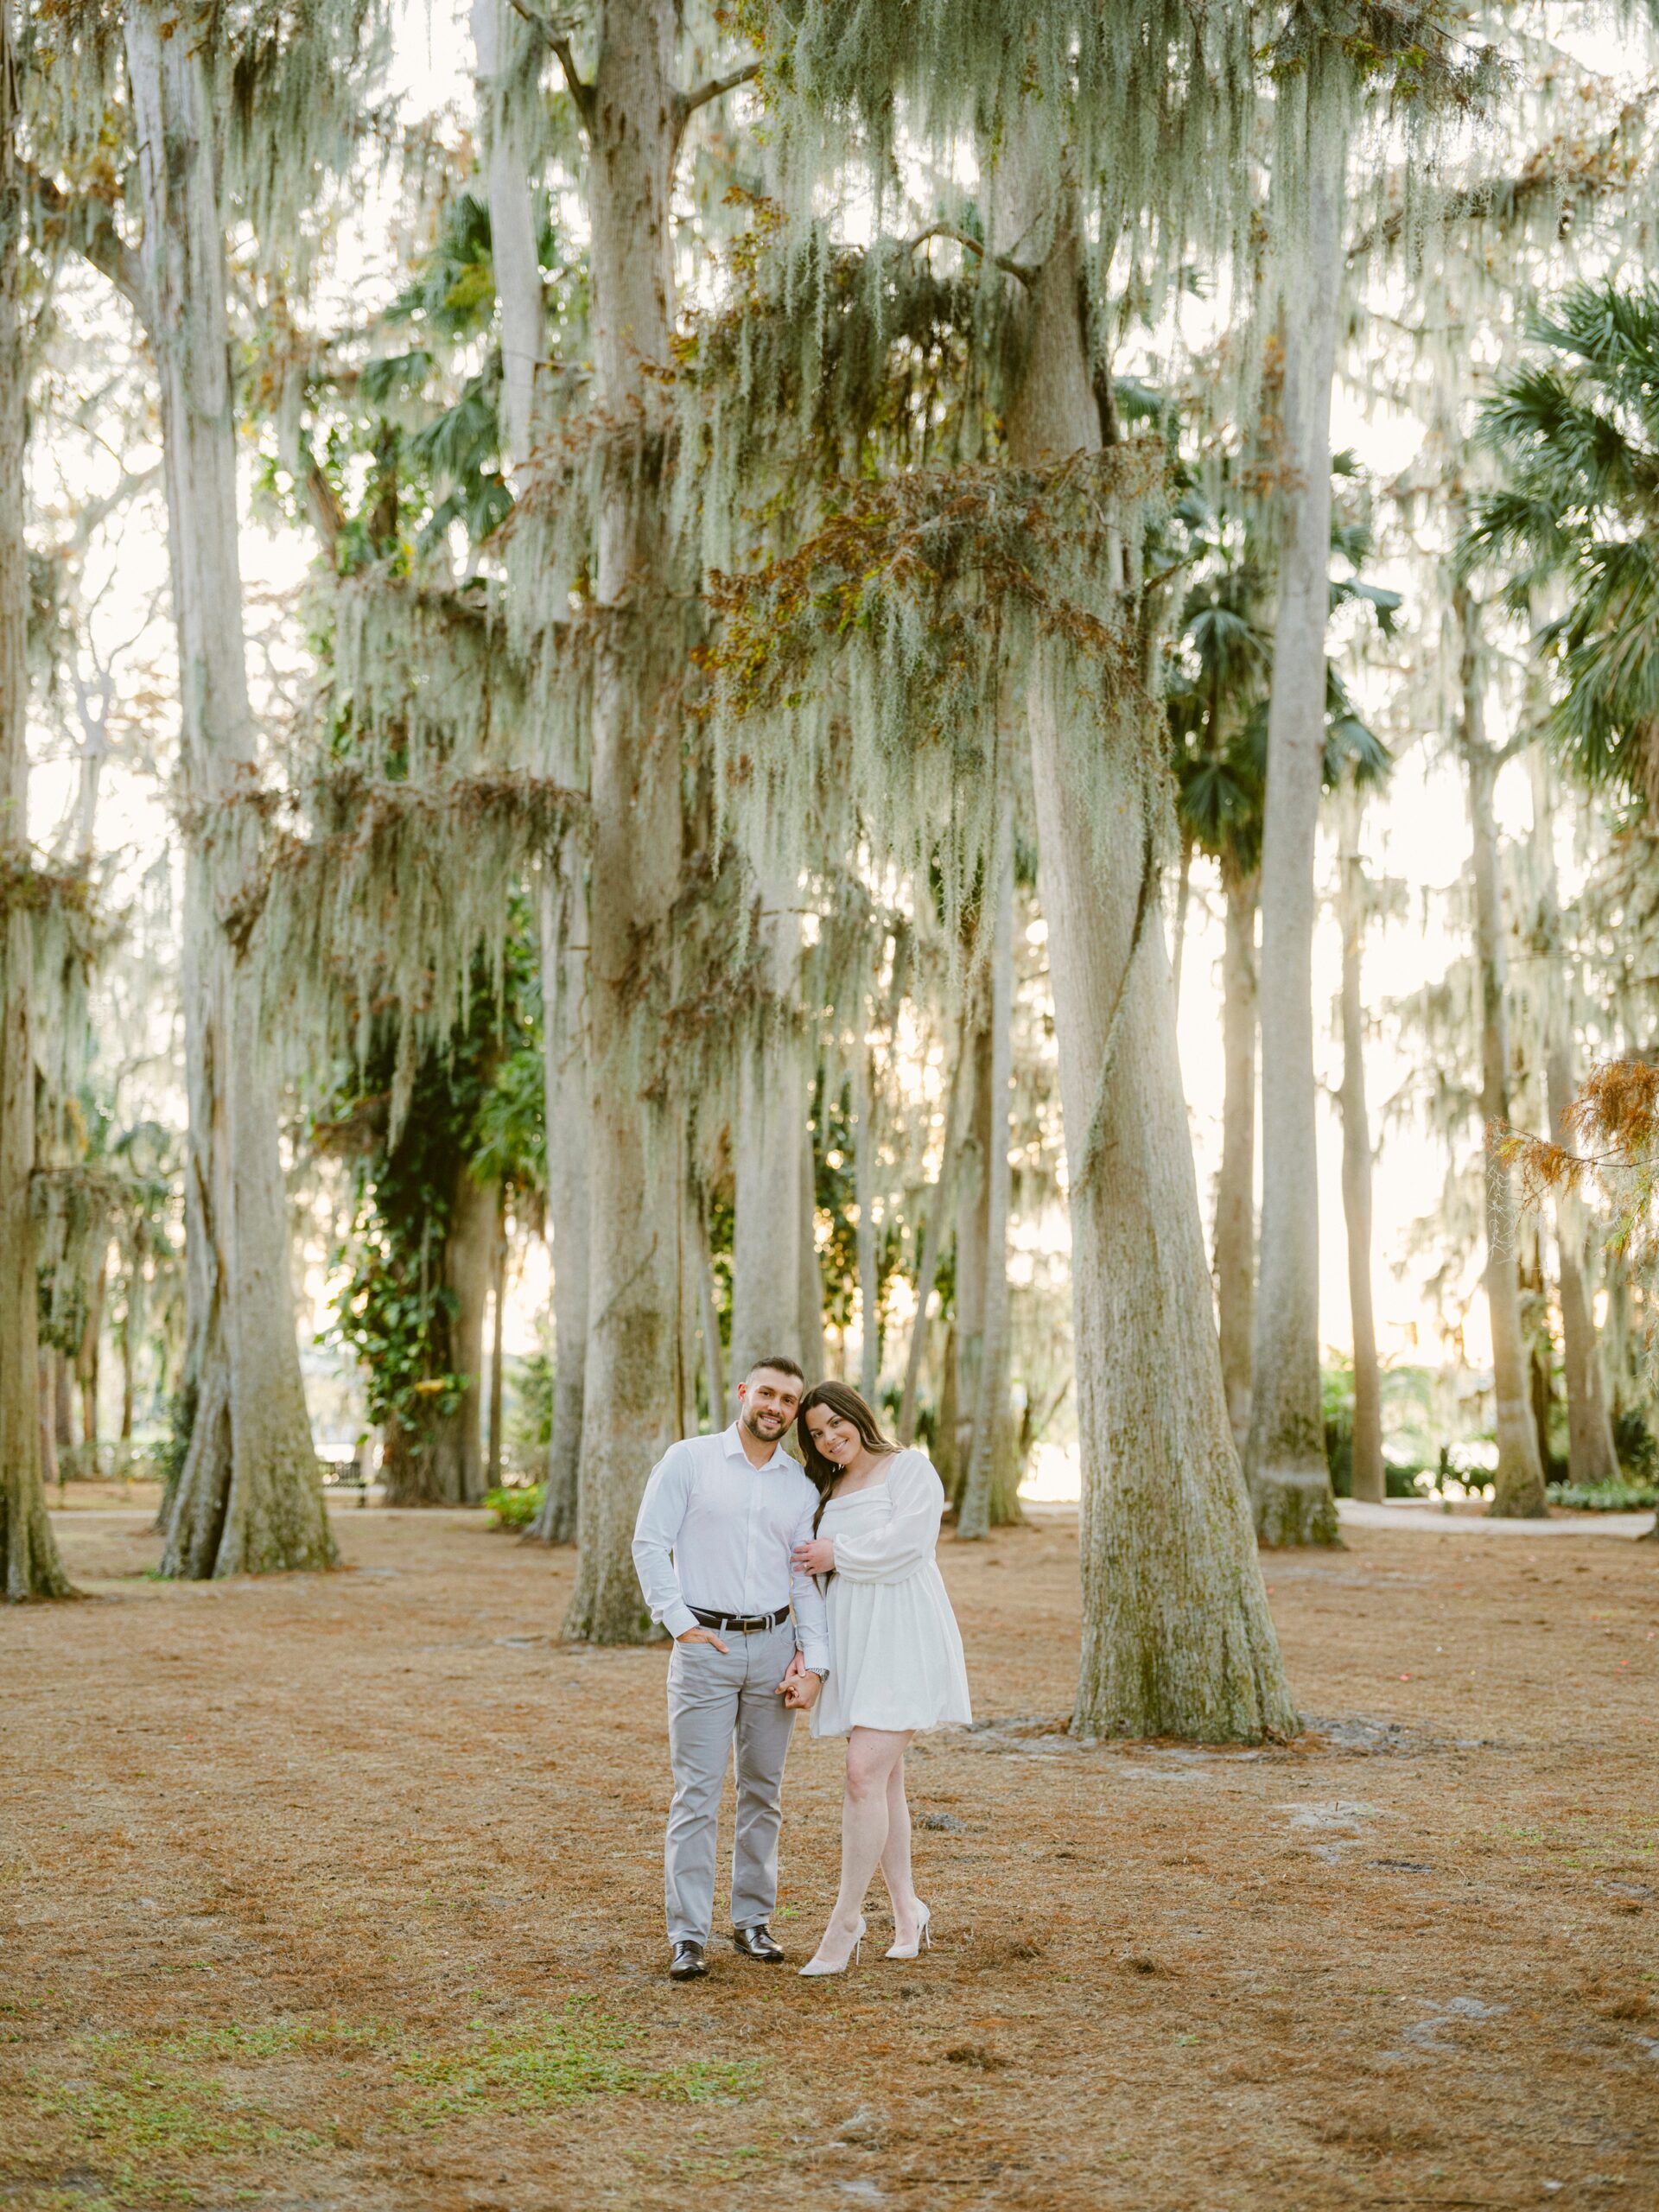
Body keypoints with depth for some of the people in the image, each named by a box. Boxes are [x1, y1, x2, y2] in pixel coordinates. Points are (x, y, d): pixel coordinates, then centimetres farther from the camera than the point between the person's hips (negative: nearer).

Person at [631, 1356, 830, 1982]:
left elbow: (806, 1581, 8)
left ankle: (752, 1919, 21)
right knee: (697, 1794, -5)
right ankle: (688, 1936, -1)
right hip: (705, 1645, -4)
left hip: (774, 1645, 4)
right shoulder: (688, 1460, -1)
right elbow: (650, 1544, -4)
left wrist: (813, 1662, -1)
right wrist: (679, 1622, -10)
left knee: (764, 1791, 10)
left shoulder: (801, 1488, 9)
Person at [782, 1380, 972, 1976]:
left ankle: (845, 1922, -10)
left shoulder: (910, 1468, -1)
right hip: (851, 1642, 7)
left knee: (865, 1775, -15)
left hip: (902, 1637, -7)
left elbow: (905, 1541, -16)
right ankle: (907, 1912, 21)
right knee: (884, 1781, 9)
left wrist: (836, 1555, -4)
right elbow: (816, 1582, 16)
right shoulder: (827, 1493, 19)